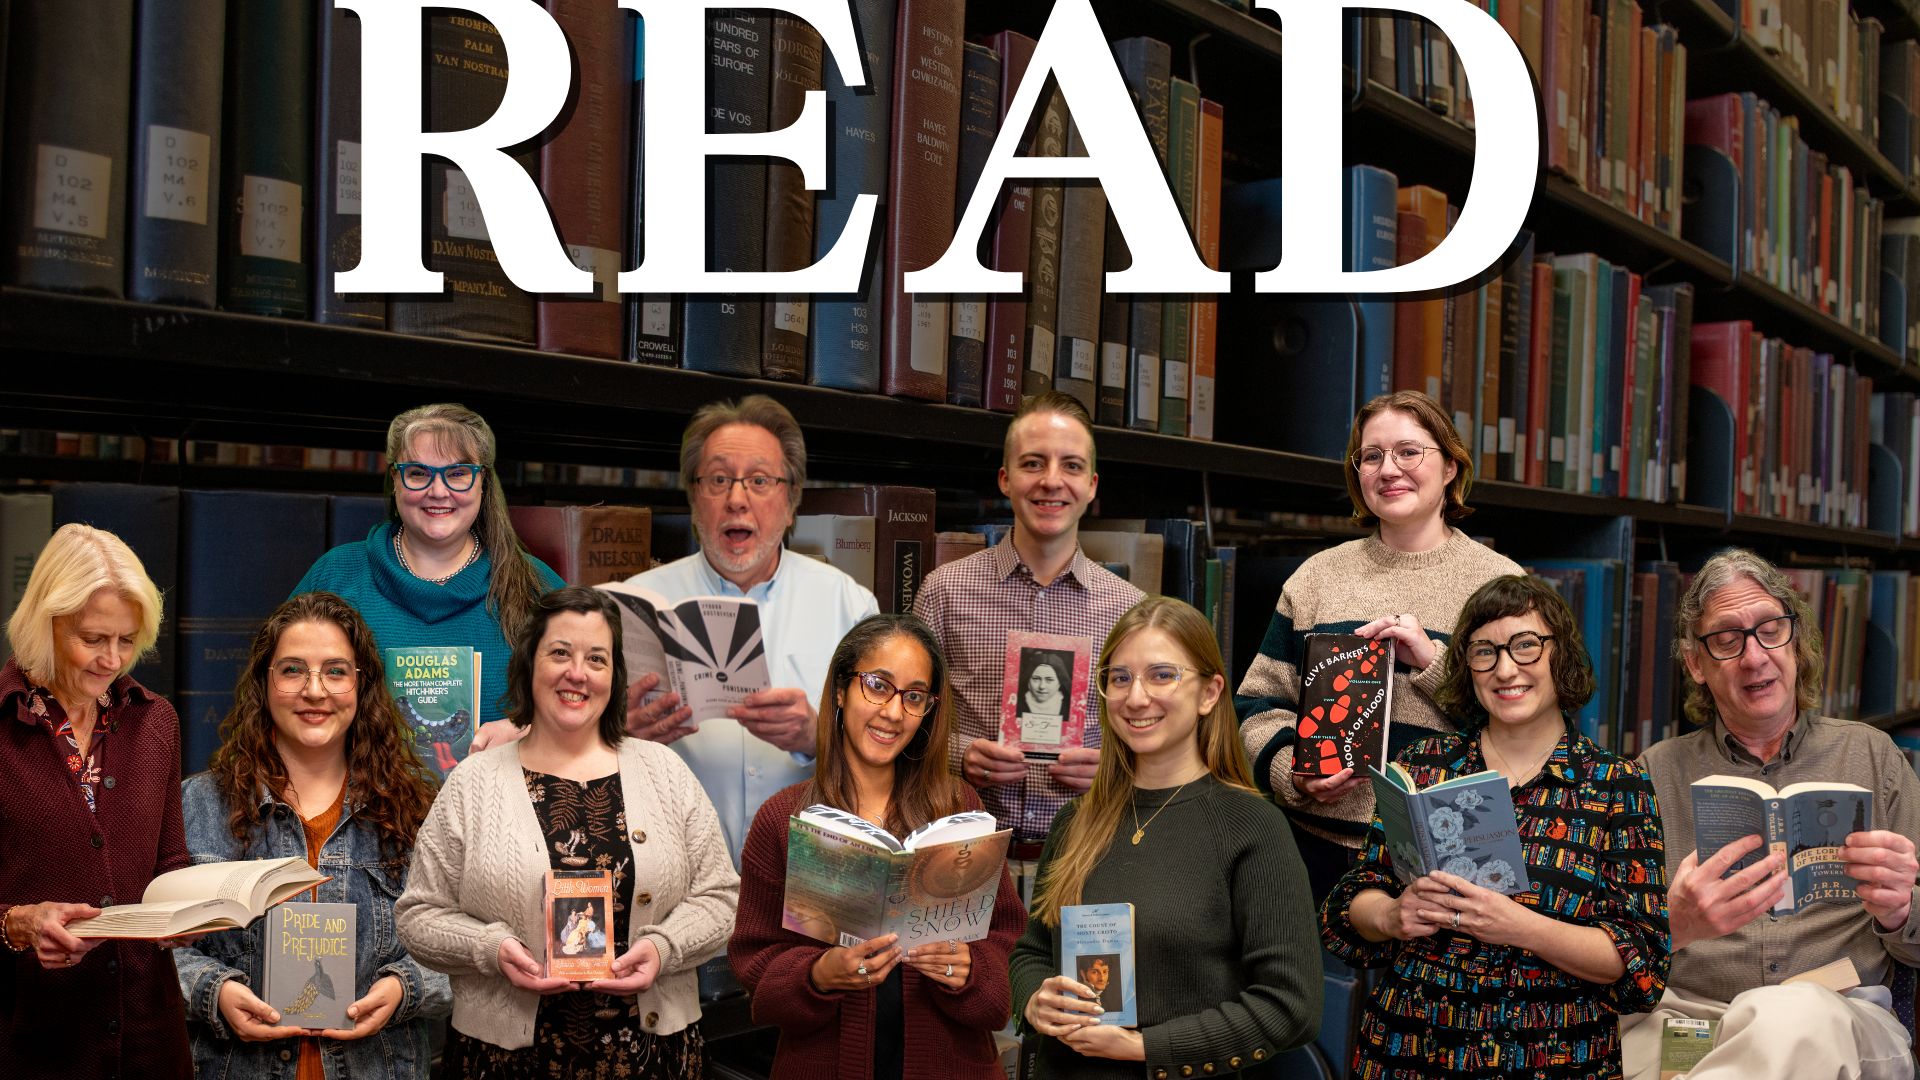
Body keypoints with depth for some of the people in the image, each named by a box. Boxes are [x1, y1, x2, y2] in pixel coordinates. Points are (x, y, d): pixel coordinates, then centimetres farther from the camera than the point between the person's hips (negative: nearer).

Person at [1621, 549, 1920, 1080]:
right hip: (1682, 1011, 0)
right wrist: (1671, 926, -22)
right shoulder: (1657, 773, 12)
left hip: (1842, 1020, 1)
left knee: (1795, 1016, -38)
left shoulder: (1872, 756, 15)